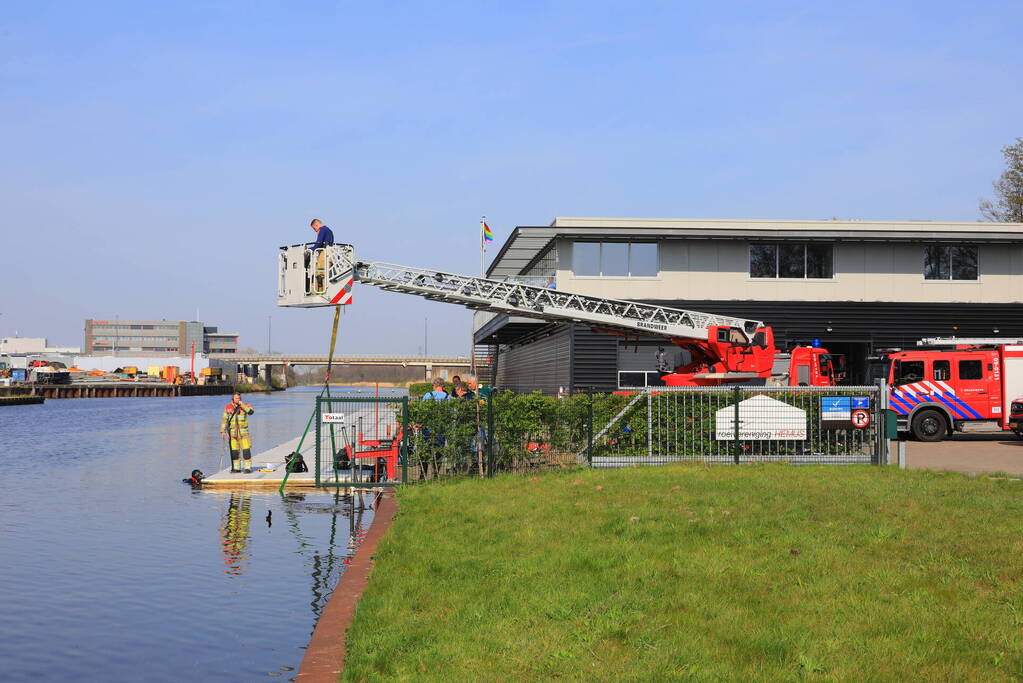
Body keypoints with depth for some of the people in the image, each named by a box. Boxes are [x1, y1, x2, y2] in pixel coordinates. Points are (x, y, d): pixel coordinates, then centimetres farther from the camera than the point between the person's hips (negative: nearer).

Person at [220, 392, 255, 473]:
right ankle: (236, 468, 15)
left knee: (246, 450, -8)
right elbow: (224, 419, 8)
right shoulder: (228, 407, 6)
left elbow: (251, 411, -17)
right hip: (232, 432, 2)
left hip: (243, 432, -2)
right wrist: (223, 430, 2)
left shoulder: (244, 405, 2)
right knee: (234, 451, 4)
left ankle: (248, 468, -4)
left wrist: (241, 404, -17)